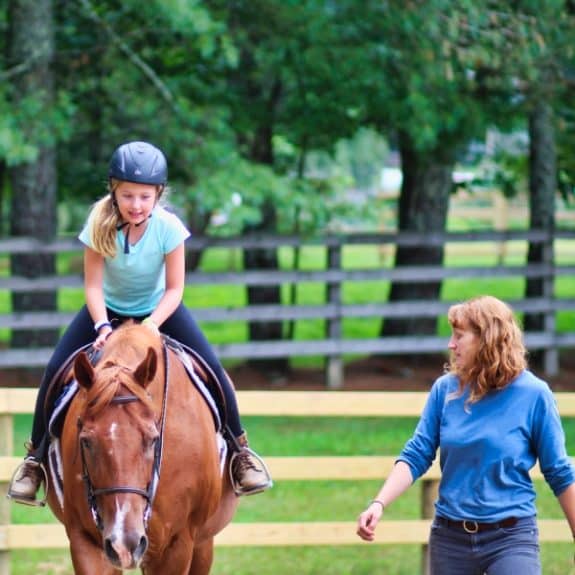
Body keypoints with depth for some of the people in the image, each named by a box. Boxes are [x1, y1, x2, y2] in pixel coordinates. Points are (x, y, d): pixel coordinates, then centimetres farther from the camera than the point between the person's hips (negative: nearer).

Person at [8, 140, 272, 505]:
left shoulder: (168, 227, -25)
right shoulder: (100, 224, -24)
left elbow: (174, 289, -18)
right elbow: (93, 286, -19)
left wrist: (152, 324, -34)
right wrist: (102, 327, -35)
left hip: (159, 308, -1)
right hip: (108, 309, 1)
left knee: (211, 368, -16)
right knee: (56, 371, -13)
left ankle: (239, 449, 2)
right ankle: (36, 456, 4)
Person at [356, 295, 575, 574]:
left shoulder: (532, 394, -6)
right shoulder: (445, 389, 2)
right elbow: (416, 456, 2)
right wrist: (379, 504, -13)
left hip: (511, 540, -4)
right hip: (450, 537, 4)